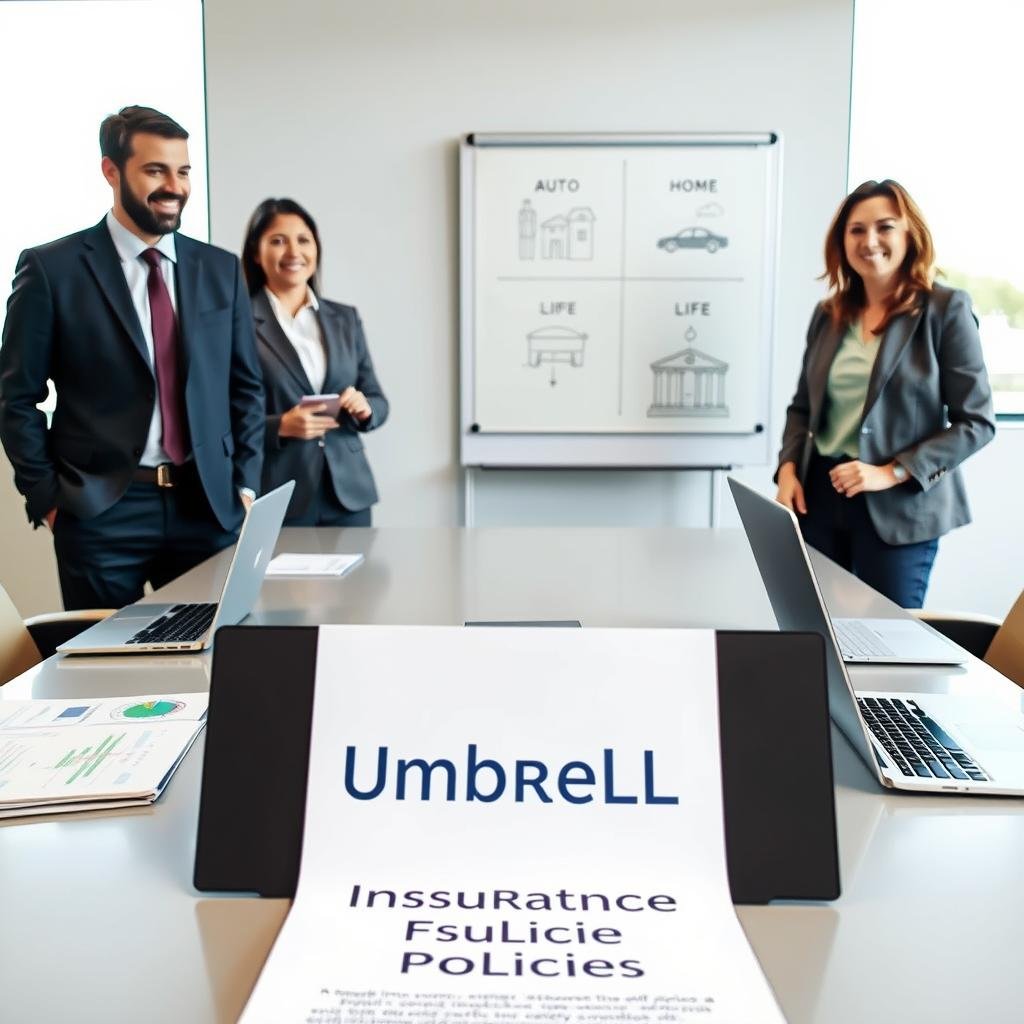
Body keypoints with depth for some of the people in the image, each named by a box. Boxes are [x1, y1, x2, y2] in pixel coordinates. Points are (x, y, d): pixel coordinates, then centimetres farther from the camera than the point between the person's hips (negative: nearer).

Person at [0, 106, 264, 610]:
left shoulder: (220, 269, 8)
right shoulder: (51, 269, -2)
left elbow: (246, 386, 12)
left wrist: (244, 485, 4)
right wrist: (48, 497, -4)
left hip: (209, 504, 3)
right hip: (99, 510, -3)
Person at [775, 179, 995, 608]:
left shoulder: (945, 309, -5)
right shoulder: (828, 314, 9)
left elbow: (976, 421, -8)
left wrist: (891, 473, -17)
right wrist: (788, 468, 0)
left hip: (897, 506, -4)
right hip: (820, 496, 4)